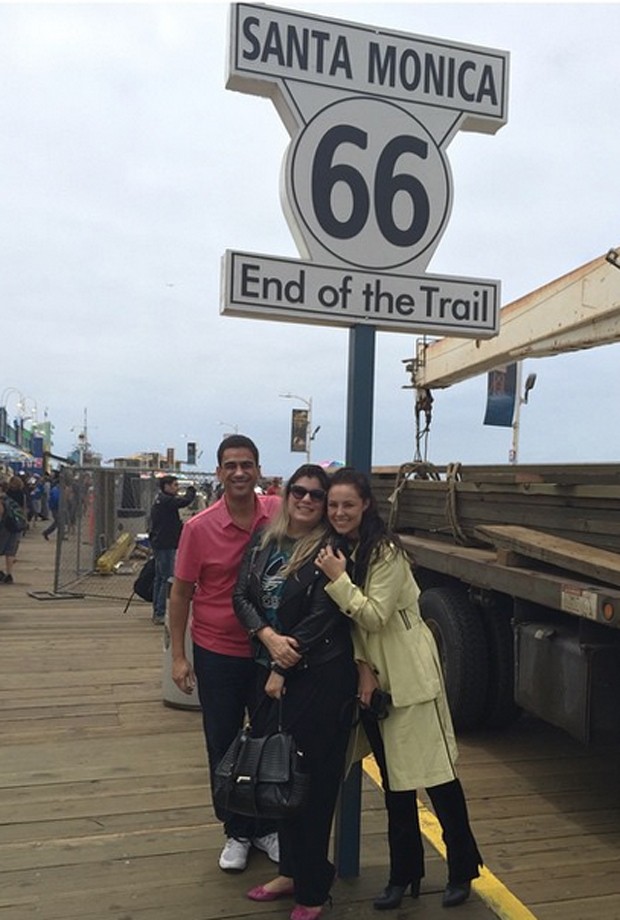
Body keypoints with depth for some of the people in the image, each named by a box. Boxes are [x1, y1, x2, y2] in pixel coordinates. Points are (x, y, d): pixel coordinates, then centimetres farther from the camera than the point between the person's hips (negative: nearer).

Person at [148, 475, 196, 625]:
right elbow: (185, 501, -25)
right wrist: (191, 490, -6)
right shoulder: (166, 501, -15)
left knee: (159, 578, 15)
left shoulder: (159, 501, 18)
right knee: (167, 579, -9)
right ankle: (160, 614, -9)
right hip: (166, 545, -11)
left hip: (158, 544, 11)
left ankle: (156, 612, 22)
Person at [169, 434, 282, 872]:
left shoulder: (279, 513, -10)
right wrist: (178, 656, -5)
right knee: (224, 744, 12)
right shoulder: (199, 528, -14)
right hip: (217, 652, -1)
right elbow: (180, 594, -4)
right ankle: (236, 832, 33)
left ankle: (267, 827, 37)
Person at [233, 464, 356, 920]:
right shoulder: (264, 542, 7)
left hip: (319, 675, -6)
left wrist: (283, 669, -10)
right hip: (270, 669, 6)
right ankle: (292, 870, 34)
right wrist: (269, 636, -15)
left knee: (312, 778, 3)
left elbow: (323, 617, -13)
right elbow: (242, 597, 3)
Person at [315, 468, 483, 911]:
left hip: (409, 674, -7)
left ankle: (463, 869, 23)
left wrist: (338, 579, -22)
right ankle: (404, 873, 29)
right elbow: (349, 618, 5)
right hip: (372, 675, 7)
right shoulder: (337, 548, 4)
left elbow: (375, 616, -19)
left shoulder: (386, 551, -18)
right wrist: (363, 665, -5)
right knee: (393, 778, 15)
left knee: (435, 772, 3)